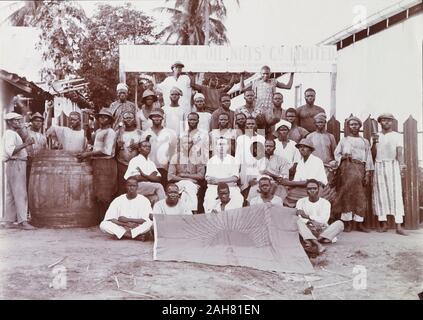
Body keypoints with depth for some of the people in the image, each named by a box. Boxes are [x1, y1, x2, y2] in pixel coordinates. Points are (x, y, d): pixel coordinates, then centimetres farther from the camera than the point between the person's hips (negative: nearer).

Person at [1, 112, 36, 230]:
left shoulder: (14, 134, 22)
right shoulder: (10, 133, -10)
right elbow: (10, 151, -25)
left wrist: (26, 144, 16)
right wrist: (25, 144, -29)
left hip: (17, 165, 11)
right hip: (15, 164, -11)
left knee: (11, 194, 10)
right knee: (20, 193, -13)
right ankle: (23, 221, -15)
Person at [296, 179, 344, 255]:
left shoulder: (325, 202, 4)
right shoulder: (301, 202, 6)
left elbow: (323, 220, -11)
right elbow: (300, 218, -10)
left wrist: (308, 217, -20)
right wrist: (312, 222, -28)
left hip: (323, 231, 1)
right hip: (308, 231, -1)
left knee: (339, 223, -24)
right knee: (299, 222, -30)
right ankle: (317, 244, -53)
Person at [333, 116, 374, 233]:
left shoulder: (365, 141, 18)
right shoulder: (344, 140, 16)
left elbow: (368, 158, 11)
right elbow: (336, 154, 10)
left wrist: (368, 174, 0)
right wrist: (343, 157, -12)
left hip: (360, 169, 1)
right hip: (347, 168, -1)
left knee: (360, 196, -3)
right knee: (347, 194, -8)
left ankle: (359, 223, 1)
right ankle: (348, 223, -6)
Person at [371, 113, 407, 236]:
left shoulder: (397, 136, 7)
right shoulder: (376, 135, 14)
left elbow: (399, 151, -6)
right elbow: (373, 153, 9)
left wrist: (401, 163, -24)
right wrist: (374, 142, -9)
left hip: (393, 166, -2)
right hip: (379, 166, 3)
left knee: (396, 194, -8)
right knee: (380, 194, 0)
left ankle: (399, 226, -12)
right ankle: (384, 223, 5)